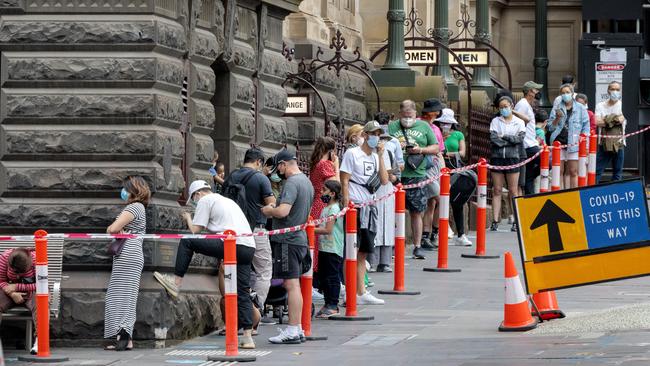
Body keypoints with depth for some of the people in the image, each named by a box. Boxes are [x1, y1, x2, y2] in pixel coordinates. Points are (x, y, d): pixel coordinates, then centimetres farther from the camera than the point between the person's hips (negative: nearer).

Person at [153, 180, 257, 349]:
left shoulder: (205, 200, 9)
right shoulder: (228, 201, 33)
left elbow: (195, 230, 6)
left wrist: (188, 218, 26)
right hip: (249, 248, 8)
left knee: (186, 242, 4)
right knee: (243, 293, 7)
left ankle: (176, 282, 6)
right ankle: (248, 337, 0)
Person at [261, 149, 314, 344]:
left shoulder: (292, 183, -16)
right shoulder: (306, 181, 16)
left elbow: (283, 211, -26)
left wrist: (268, 210, -7)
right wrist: (273, 211, 18)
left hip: (288, 240, -10)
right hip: (299, 238, 10)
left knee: (291, 285, -8)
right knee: (293, 285, 14)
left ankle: (293, 331, -8)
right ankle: (296, 328, 18)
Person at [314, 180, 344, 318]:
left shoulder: (334, 209, -13)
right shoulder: (326, 208, 15)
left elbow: (328, 229, -19)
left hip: (333, 249, -10)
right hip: (324, 248, 10)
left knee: (332, 277, -5)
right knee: (323, 277, 12)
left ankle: (333, 305, -1)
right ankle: (328, 303, 19)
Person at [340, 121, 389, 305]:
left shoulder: (376, 157, 17)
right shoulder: (352, 154, -3)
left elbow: (384, 180, 6)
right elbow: (344, 181, -7)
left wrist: (380, 156, 1)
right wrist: (346, 204, -16)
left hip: (369, 207, 8)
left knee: (363, 253, 10)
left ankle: (361, 293, 13)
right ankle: (349, 293, -11)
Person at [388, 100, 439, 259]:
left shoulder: (424, 127, 11)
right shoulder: (392, 127, 10)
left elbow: (436, 148, 11)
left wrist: (421, 150, -6)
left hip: (417, 175, 1)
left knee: (416, 212, 3)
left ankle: (417, 246, 8)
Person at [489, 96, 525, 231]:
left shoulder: (519, 122, 9)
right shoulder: (495, 121, 10)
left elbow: (520, 138, -8)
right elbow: (493, 138, -5)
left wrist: (504, 136, -6)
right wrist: (511, 141, -8)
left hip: (512, 158, -1)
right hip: (497, 158, 1)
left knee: (513, 191, 0)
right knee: (497, 190, 0)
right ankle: (495, 221, -1)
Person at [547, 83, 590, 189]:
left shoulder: (580, 108, 6)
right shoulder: (556, 109, 10)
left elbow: (586, 126, 7)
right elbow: (550, 127, 7)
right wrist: (557, 118, -9)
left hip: (573, 143, -1)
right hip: (559, 142, 1)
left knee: (573, 171, 1)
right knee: (559, 171, 1)